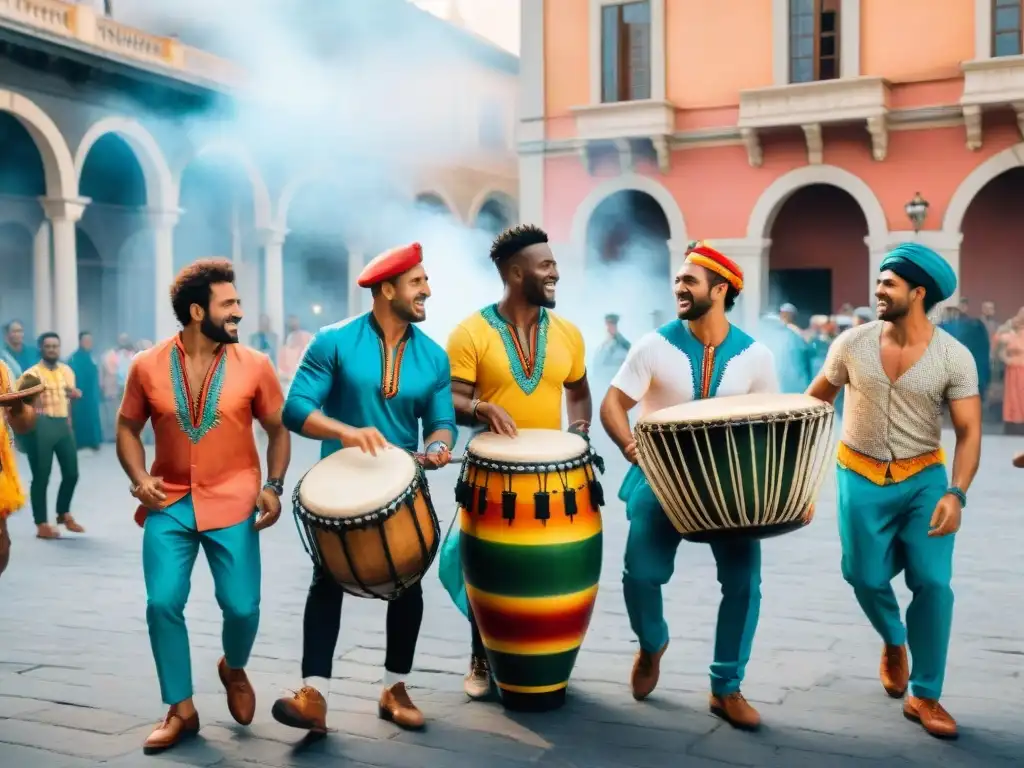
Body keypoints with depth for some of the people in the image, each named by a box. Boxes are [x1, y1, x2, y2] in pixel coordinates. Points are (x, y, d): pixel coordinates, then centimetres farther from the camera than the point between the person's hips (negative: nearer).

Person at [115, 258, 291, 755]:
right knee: (163, 603, -5)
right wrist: (139, 479, -6)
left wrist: (273, 485, -7)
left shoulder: (254, 366, -4)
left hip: (232, 504, -1)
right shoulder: (147, 366, -2)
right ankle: (180, 709, 13)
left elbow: (278, 430, 6)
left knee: (242, 606, -5)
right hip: (169, 504, 1)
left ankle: (234, 669, 30)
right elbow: (127, 428, 10)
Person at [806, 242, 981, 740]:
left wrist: (956, 493, -26)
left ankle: (924, 696, 9)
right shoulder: (852, 344, -7)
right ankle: (894, 643, 40)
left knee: (933, 583, -7)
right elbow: (816, 401, 5)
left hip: (923, 478, -1)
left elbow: (968, 432, -12)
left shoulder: (954, 357, -11)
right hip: (861, 477, 1)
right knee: (865, 577, 5)